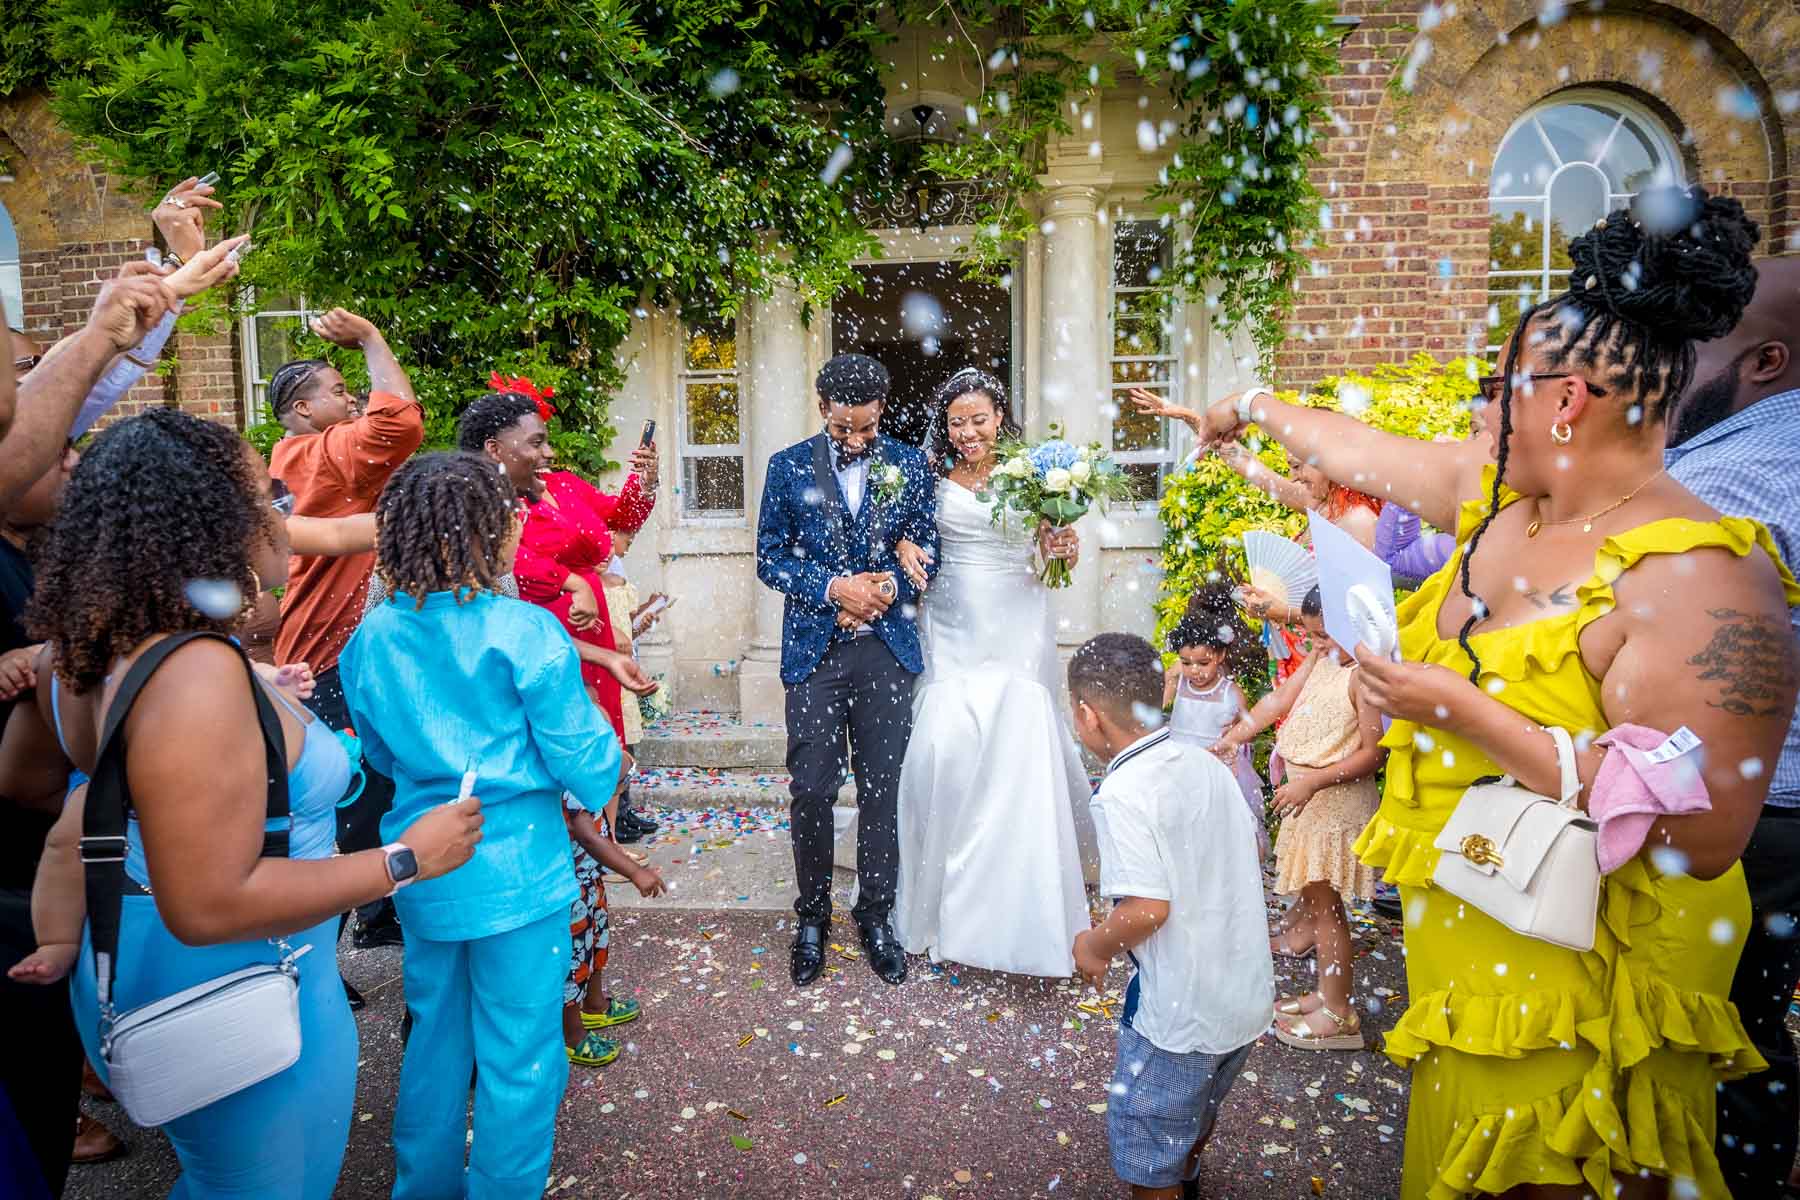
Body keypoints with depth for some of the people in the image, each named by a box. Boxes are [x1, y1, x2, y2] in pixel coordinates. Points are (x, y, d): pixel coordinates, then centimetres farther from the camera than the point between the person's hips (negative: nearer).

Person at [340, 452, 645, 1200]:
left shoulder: (371, 639, -1)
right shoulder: (524, 634, -17)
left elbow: (379, 752, 13)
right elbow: (582, 760, -13)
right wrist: (603, 780, 8)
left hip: (422, 870, 6)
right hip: (517, 872, -6)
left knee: (434, 1039, 23)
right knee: (518, 1055, 10)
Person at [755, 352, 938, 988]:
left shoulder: (910, 464, 5)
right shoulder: (788, 466, 2)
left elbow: (928, 549, 7)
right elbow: (770, 557, 0)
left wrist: (889, 588, -12)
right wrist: (834, 588, -15)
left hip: (887, 650, 1)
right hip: (815, 649, -1)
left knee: (883, 790, 6)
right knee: (813, 790, 2)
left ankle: (876, 916, 22)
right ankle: (811, 918, 21)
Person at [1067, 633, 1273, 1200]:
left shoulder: (1122, 791, -24)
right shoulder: (1205, 764, 1)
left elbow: (1148, 909, -28)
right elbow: (1248, 858, 11)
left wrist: (1095, 945, -8)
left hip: (1182, 1013, -9)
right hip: (1248, 993, 9)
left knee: (1146, 1148, 13)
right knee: (1199, 1103, 34)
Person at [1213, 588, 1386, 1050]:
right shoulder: (1318, 661, 5)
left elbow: (1373, 753, -22)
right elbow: (1279, 700, 8)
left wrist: (1313, 781, -24)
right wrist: (1232, 738, 4)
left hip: (1337, 800, -9)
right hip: (1307, 793, 9)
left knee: (1324, 901, 0)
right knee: (1313, 892, 17)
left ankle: (1338, 1014, 12)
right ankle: (1326, 994, 30)